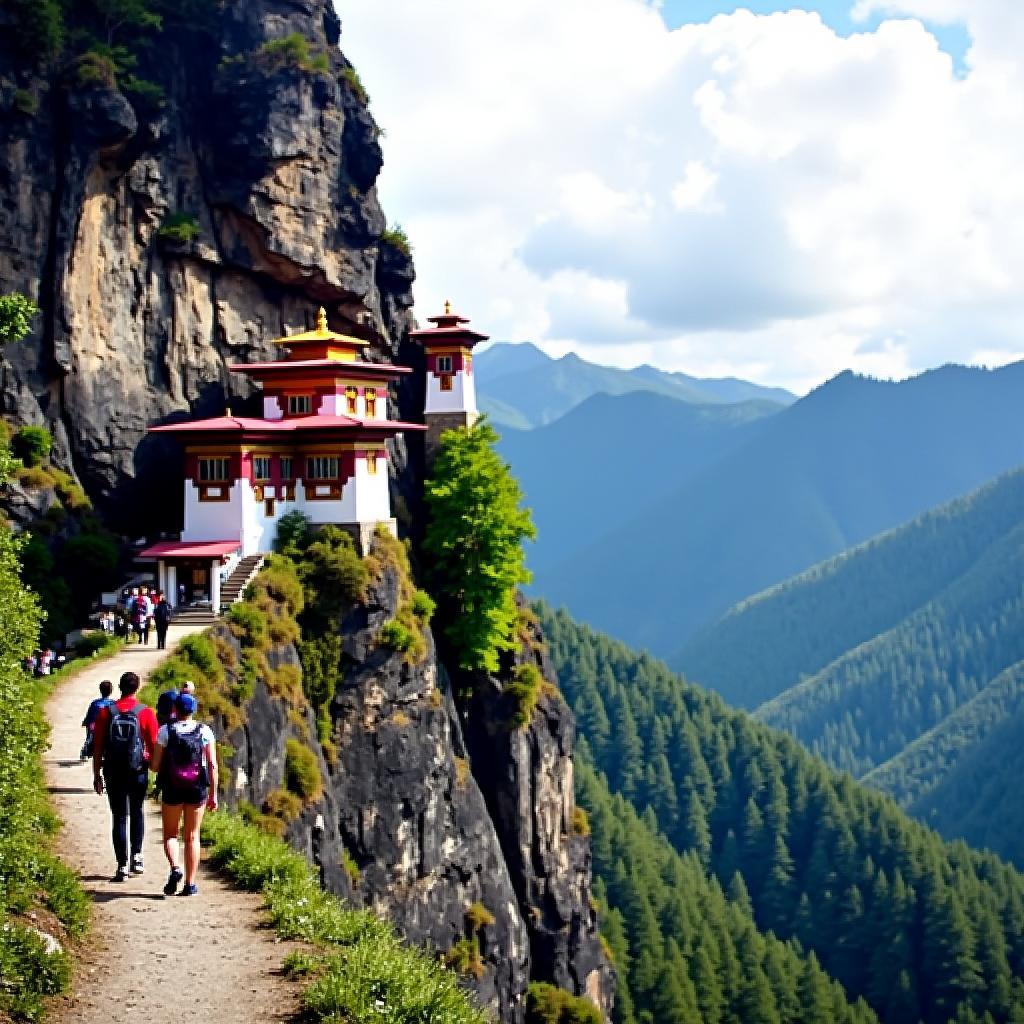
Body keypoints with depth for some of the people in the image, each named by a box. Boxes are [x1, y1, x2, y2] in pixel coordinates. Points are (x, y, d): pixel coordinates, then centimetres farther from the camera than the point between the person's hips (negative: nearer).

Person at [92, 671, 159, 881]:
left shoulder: (106, 712, -2)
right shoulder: (145, 713, -5)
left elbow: (97, 747, -1)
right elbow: (154, 746, -4)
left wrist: (97, 775, 6)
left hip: (113, 772, 0)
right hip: (138, 771, 0)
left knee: (119, 817, 5)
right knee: (137, 812, 21)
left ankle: (122, 865, 2)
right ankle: (136, 856, 12)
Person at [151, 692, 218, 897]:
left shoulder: (166, 731, -5)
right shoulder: (205, 731, -2)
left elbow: (155, 765, -5)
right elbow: (212, 765, -4)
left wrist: (162, 770, 19)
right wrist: (213, 794, 1)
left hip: (172, 789, -1)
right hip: (197, 789, 1)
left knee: (170, 834, 14)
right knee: (192, 836, 10)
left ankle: (175, 868, -12)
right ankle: (190, 884, 7)